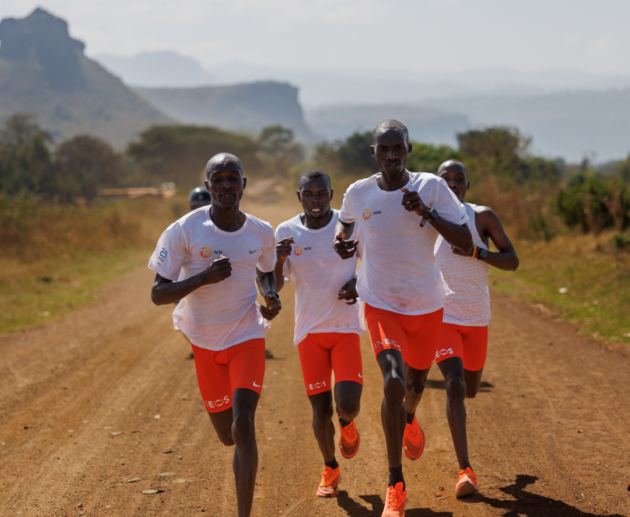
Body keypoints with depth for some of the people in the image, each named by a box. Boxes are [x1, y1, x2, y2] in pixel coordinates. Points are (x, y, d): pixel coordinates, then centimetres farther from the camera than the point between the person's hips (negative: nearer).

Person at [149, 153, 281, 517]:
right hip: (206, 343, 0)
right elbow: (159, 294, -13)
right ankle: (247, 454, 51)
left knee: (243, 424, -19)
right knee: (228, 436, 12)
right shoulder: (184, 231, -14)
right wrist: (204, 278, -27)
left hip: (247, 337, 0)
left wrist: (272, 298, -4)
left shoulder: (262, 233, -4)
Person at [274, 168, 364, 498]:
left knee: (348, 405, -15)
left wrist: (359, 282, -10)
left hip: (346, 328, -1)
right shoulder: (286, 232, -4)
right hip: (309, 331, 1)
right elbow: (275, 286, -2)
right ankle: (330, 469, 28)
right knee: (321, 411, 2)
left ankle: (347, 425, 23)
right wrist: (278, 260, -23)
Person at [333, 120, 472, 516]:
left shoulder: (432, 188, -12)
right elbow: (347, 221, 17)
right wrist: (344, 240, -6)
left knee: (416, 381, 20)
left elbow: (465, 242, -15)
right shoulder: (358, 194, -7)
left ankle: (409, 420, 61)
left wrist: (427, 212, -28)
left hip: (427, 304, 1)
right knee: (393, 383, -19)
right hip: (381, 304, -1)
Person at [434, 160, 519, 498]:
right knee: (454, 385, -20)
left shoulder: (483, 217, -4)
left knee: (470, 390, 17)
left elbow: (512, 261, -6)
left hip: (477, 319, 2)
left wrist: (477, 253, -21)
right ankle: (465, 470, -21)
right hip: (442, 317, -2)